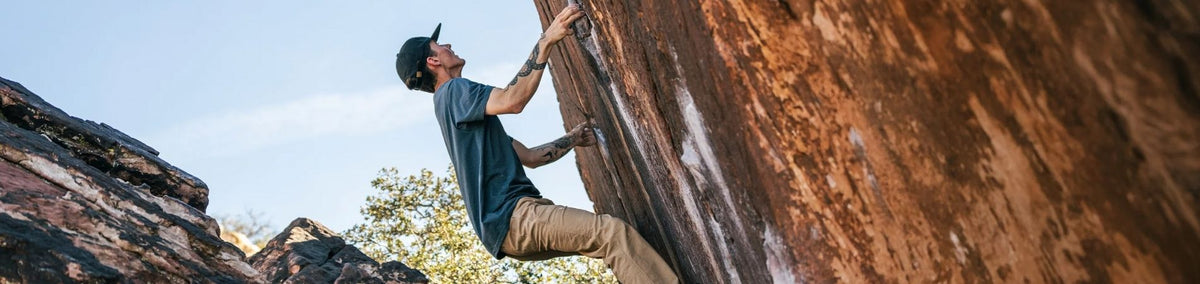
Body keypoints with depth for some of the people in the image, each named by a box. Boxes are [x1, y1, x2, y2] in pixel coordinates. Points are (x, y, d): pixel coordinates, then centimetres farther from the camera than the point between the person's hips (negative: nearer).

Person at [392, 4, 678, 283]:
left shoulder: (466, 116, 29)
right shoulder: (452, 92, -1)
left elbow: (528, 156, 29)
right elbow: (513, 100, -20)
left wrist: (571, 139, 24)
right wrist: (546, 39, -19)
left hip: (515, 218, 10)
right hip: (511, 215, -10)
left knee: (618, 238, 4)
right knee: (614, 232, -26)